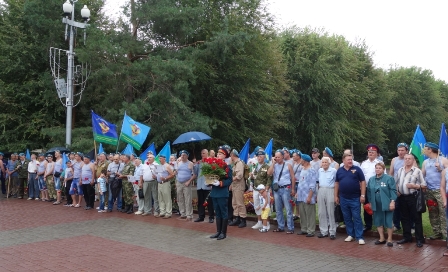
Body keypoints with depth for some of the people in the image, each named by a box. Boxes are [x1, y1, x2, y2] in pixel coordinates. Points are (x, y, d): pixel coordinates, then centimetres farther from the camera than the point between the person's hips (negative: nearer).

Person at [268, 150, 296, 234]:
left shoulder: (288, 165, 1)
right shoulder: (274, 166, 9)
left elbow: (293, 177, 0)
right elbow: (269, 173, -8)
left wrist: (293, 189, -5)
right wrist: (273, 163, -6)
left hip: (285, 188, -4)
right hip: (276, 189, 4)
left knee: (288, 209, -4)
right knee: (278, 209, 10)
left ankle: (290, 228, 0)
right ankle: (281, 227, 20)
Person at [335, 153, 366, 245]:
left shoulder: (357, 169, -3)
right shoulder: (339, 170, 6)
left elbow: (363, 182, -4)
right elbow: (336, 183, 12)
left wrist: (362, 195, -9)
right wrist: (336, 196, 8)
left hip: (355, 198, -4)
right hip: (343, 198, 4)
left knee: (357, 218, -2)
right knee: (347, 218, 11)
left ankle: (360, 237, 1)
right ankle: (350, 235, 22)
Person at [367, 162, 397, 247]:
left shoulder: (389, 178, -6)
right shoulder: (371, 179, 10)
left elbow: (393, 190, -10)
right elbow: (369, 191, 15)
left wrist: (392, 201, -16)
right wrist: (370, 202, 13)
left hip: (387, 204, -5)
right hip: (376, 205, 5)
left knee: (388, 222, 1)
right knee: (378, 221, 10)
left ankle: (389, 239, 13)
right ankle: (382, 238, 23)